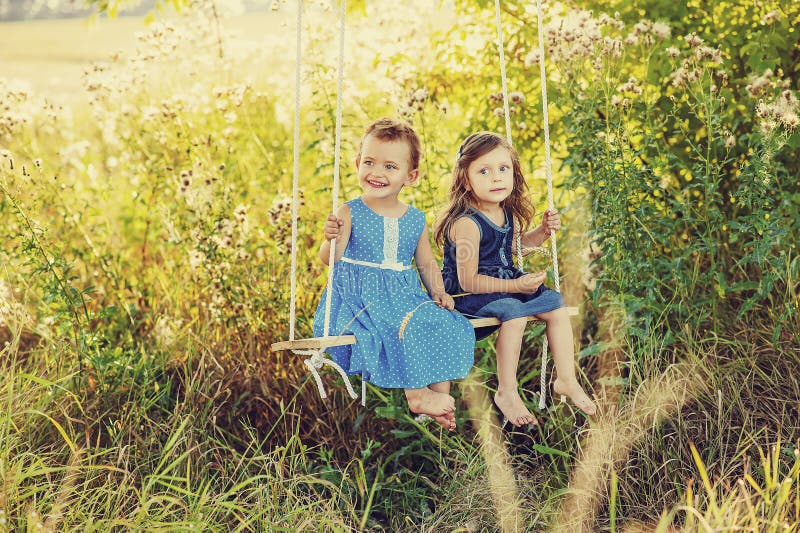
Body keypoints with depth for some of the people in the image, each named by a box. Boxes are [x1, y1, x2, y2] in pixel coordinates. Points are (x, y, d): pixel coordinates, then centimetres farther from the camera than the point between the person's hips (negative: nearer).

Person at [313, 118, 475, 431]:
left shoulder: (416, 220, 8)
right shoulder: (350, 214, -5)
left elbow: (427, 264, 17)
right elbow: (329, 259, -13)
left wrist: (439, 293, 0)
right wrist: (332, 240, -34)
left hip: (405, 295, 4)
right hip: (360, 297, -4)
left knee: (443, 325, -17)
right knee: (402, 330, -30)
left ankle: (440, 396, -7)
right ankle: (416, 394, -13)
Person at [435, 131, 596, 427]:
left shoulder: (508, 212, 0)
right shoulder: (467, 223, -26)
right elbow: (468, 281, -25)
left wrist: (543, 230, 5)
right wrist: (515, 286, -27)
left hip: (508, 283, 9)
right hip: (467, 293, -9)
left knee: (556, 306, 3)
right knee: (514, 313, -32)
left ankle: (566, 380, 16)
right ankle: (507, 392, -19)